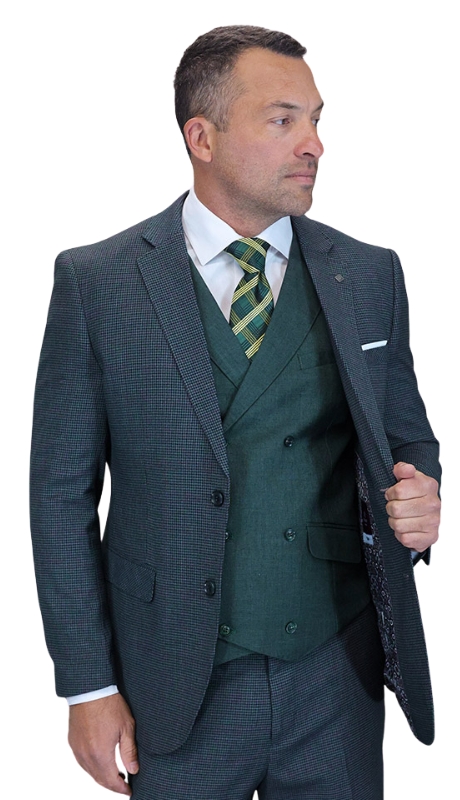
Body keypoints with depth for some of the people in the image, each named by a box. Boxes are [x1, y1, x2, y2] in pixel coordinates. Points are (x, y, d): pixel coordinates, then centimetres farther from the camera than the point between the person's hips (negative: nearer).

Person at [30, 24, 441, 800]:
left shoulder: (369, 275, 3)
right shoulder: (96, 282, -5)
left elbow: (407, 436, 13)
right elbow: (62, 492, -3)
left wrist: (417, 503, -11)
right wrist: (88, 684, -5)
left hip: (339, 678, 3)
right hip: (180, 693, -2)